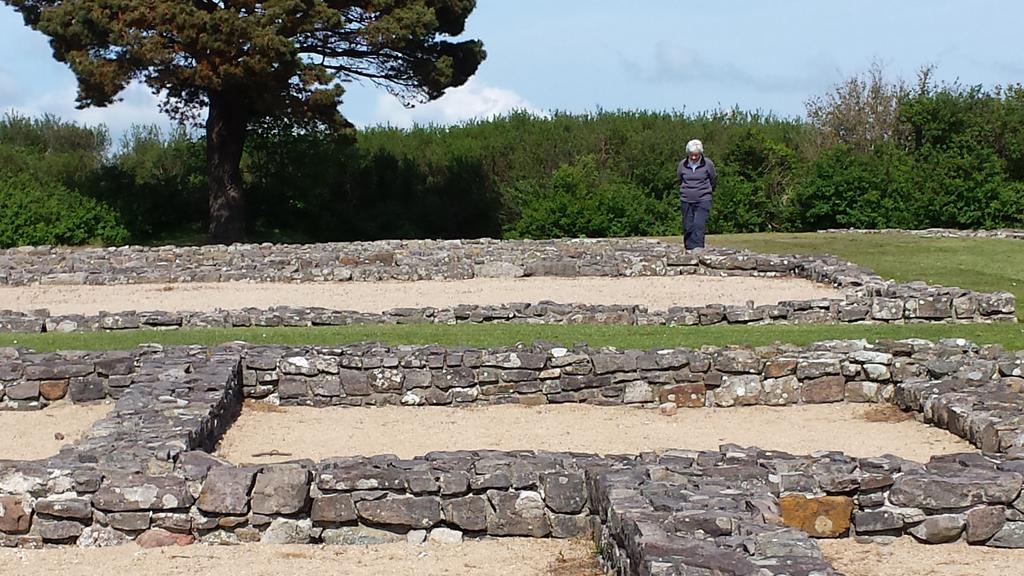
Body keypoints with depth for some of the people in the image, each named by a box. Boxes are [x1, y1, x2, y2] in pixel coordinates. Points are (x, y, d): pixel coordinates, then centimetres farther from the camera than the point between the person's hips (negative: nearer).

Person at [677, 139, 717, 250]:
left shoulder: (708, 164, -5)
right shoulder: (683, 164, 0)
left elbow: (713, 180, 12)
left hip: (703, 200, -3)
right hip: (686, 201, 3)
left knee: (699, 226, -15)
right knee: (688, 227, 4)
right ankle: (689, 249, 12)